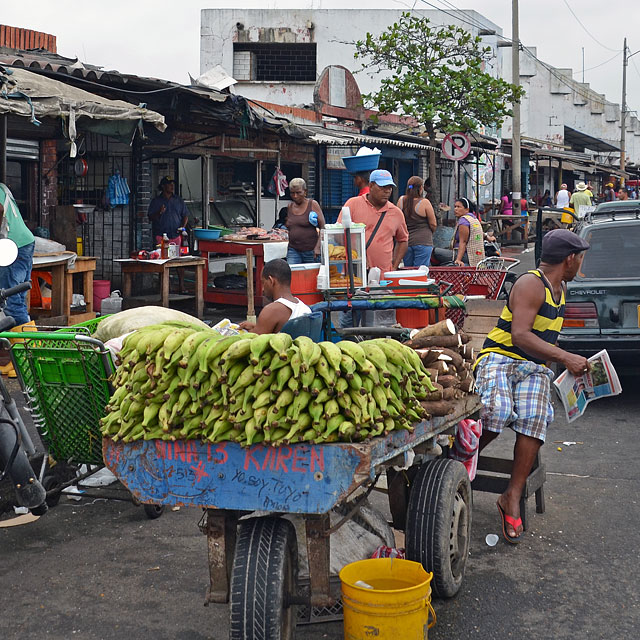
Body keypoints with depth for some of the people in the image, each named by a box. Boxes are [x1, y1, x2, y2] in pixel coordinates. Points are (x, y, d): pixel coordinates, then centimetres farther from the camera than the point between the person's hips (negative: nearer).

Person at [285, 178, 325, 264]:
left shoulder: (312, 204, -2)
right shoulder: (290, 206, 12)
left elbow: (323, 227, -8)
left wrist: (318, 247, -16)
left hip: (310, 250, -3)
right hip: (293, 250, 3)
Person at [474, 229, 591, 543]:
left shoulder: (559, 288, 21)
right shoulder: (531, 284, -9)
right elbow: (520, 335, -22)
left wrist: (572, 363, 32)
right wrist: (564, 357, -27)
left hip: (534, 368, 7)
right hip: (499, 358, -6)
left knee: (534, 417, -27)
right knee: (497, 411, -36)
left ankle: (512, 497, -25)